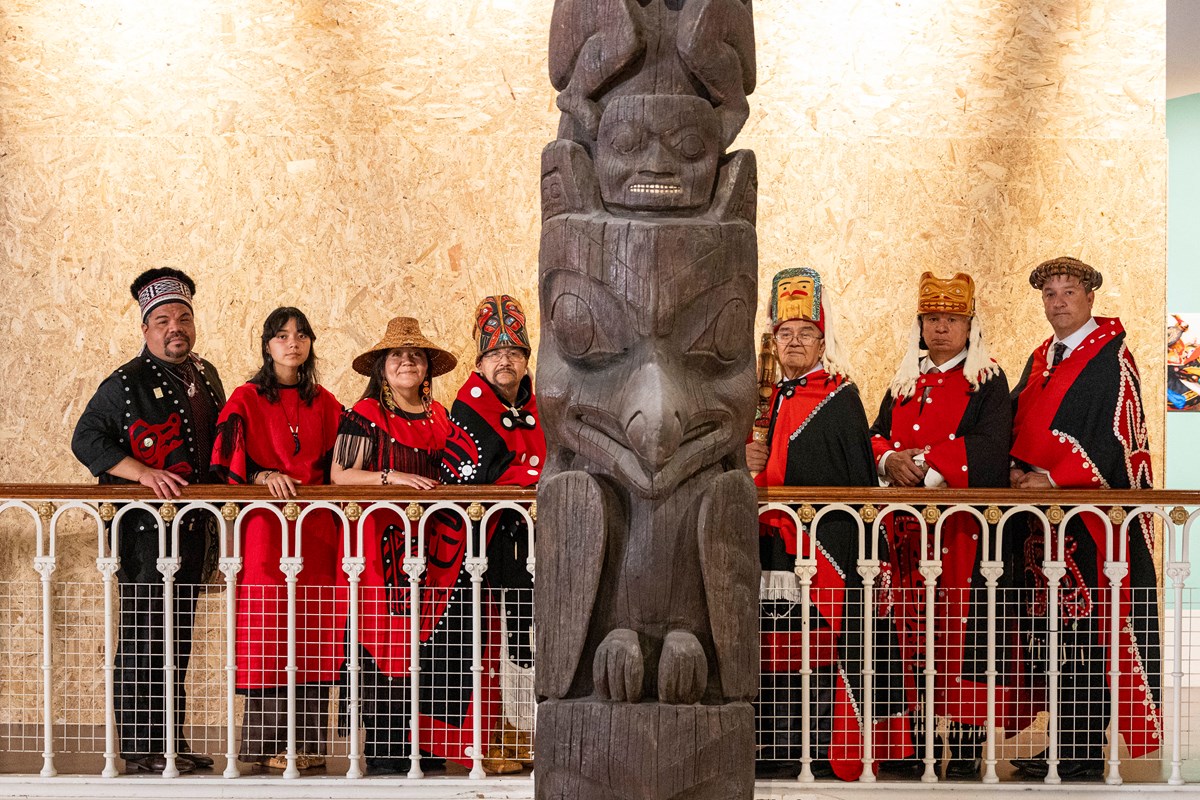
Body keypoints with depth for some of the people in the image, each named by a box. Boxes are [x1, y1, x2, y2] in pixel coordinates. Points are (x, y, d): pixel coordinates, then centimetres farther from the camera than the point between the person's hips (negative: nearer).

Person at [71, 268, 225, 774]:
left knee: (179, 638, 11)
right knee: (143, 638, -5)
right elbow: (87, 438, -9)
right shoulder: (126, 383, -5)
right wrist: (143, 473, -20)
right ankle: (140, 749, -1)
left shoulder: (206, 376, 14)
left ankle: (171, 742, 18)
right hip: (145, 527, -7)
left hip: (194, 527, 7)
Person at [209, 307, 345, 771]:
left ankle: (309, 741, 6)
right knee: (268, 631, -6)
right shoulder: (246, 399, 5)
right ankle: (268, 744, -2)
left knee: (314, 635, 1)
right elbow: (227, 460, -3)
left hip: (317, 527, 3)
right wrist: (264, 477, -19)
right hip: (265, 527, -3)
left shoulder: (324, 403, 15)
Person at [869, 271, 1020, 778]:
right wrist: (891, 460, -11)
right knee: (912, 625, 4)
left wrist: (925, 467, -18)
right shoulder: (904, 383, 19)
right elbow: (877, 434, 12)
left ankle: (966, 747, -4)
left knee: (963, 626, -7)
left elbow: (989, 446, -10)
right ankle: (919, 741, 11)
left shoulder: (988, 382, 3)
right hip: (907, 525, 5)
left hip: (963, 523, -5)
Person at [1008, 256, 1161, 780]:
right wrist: (1017, 469, -4)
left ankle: (1084, 752, -5)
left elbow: (1114, 436, -13)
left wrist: (1053, 479, -18)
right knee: (1052, 632, 7)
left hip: (1089, 514, -7)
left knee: (1084, 633, -8)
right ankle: (1063, 745, 12)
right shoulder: (1040, 360, 18)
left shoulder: (1111, 358, -5)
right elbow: (1016, 424, 16)